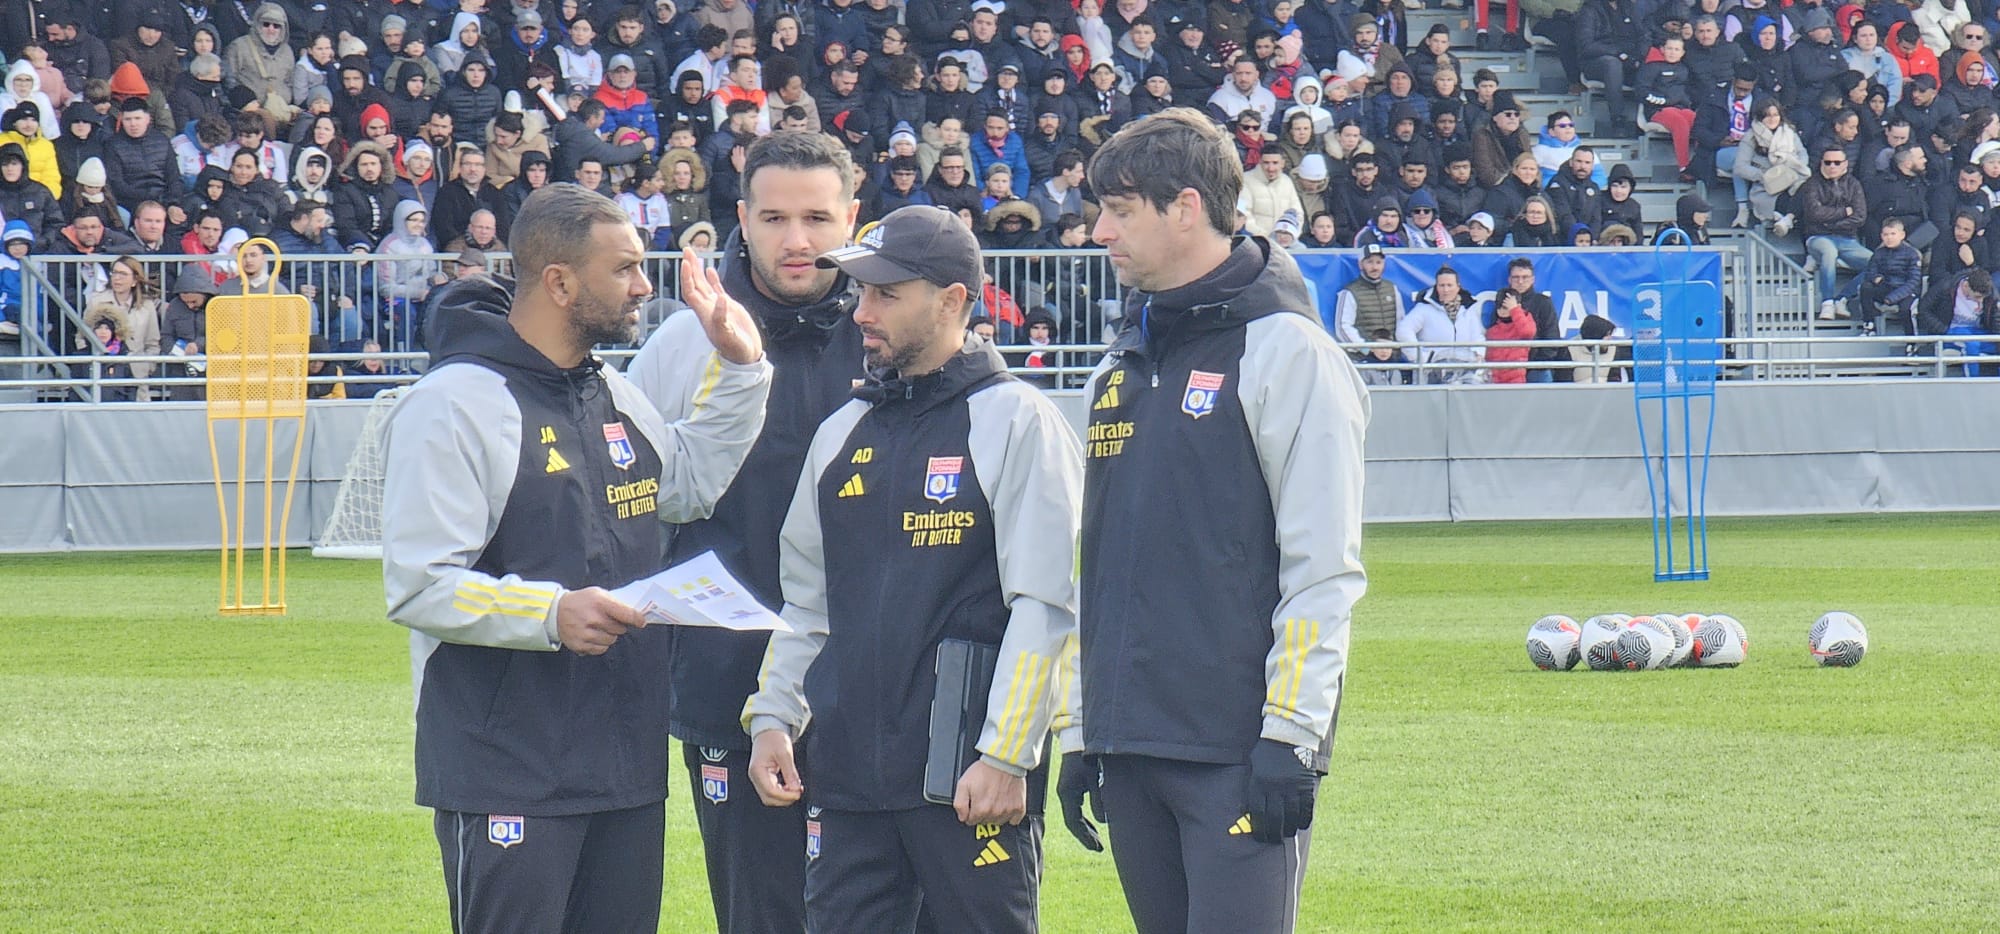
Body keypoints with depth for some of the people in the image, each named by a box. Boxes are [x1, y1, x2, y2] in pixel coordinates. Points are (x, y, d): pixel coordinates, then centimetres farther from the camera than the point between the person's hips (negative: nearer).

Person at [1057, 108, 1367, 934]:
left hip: (1239, 758, -7)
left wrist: (1290, 735, -16)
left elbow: (1324, 569, -11)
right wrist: (1078, 731, 17)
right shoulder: (1123, 366, 16)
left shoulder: (1285, 352, -7)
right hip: (1131, 749, 7)